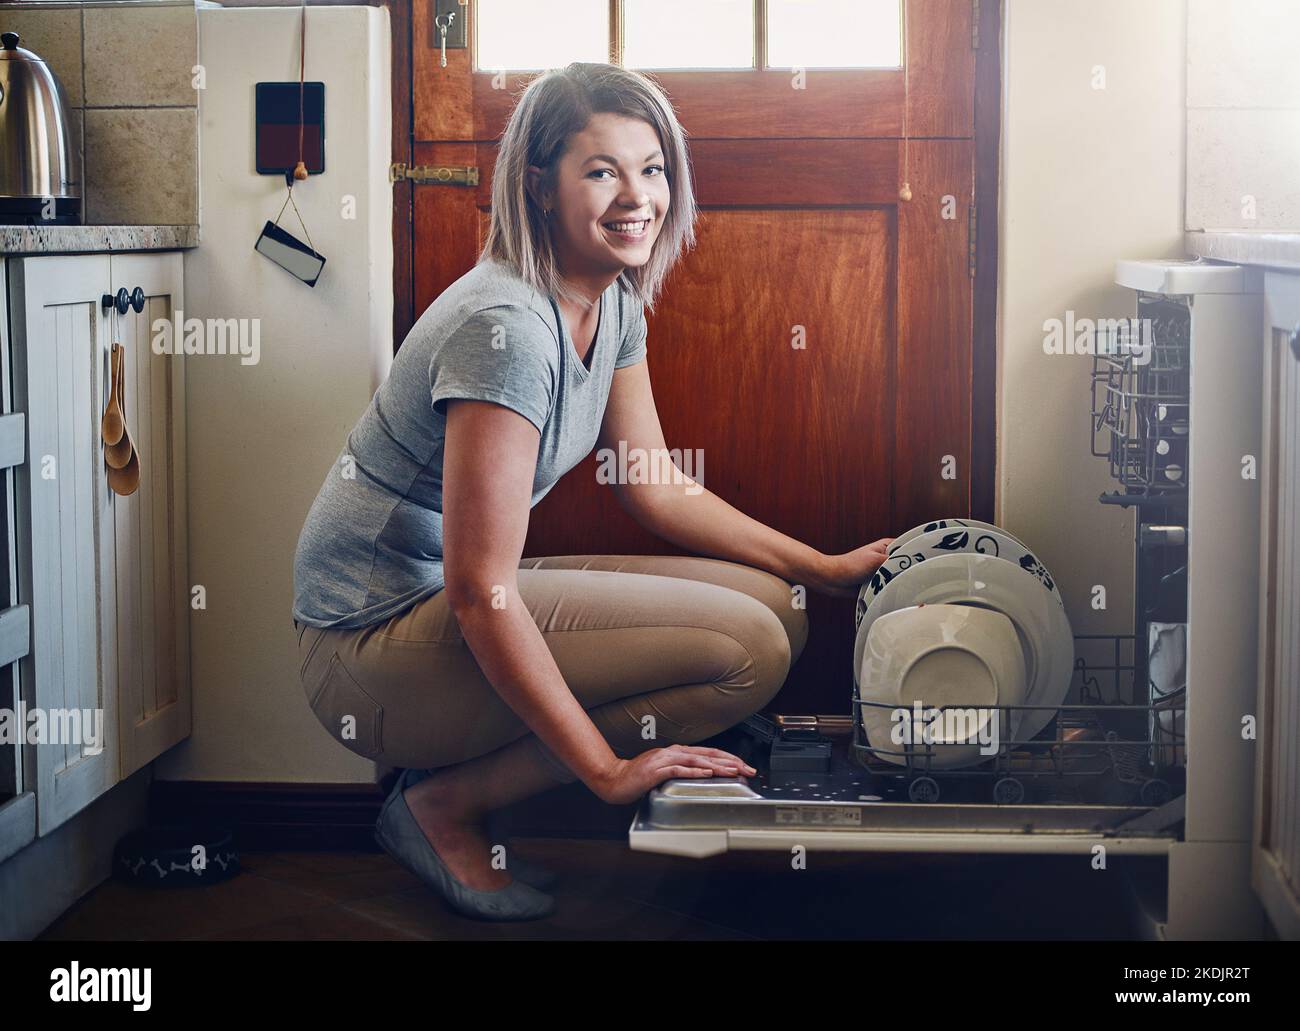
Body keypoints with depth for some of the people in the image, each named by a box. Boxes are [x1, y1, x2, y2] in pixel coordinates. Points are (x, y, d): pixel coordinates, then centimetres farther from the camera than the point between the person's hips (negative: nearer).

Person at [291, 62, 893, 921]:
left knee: (777, 605, -1)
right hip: (376, 638, -9)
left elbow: (659, 489, 14)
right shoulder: (507, 327, -24)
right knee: (747, 646, -20)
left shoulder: (616, 303, 5)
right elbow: (480, 592, -25)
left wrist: (825, 569, 8)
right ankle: (445, 805, -7)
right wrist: (608, 771, -23)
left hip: (451, 605, 10)